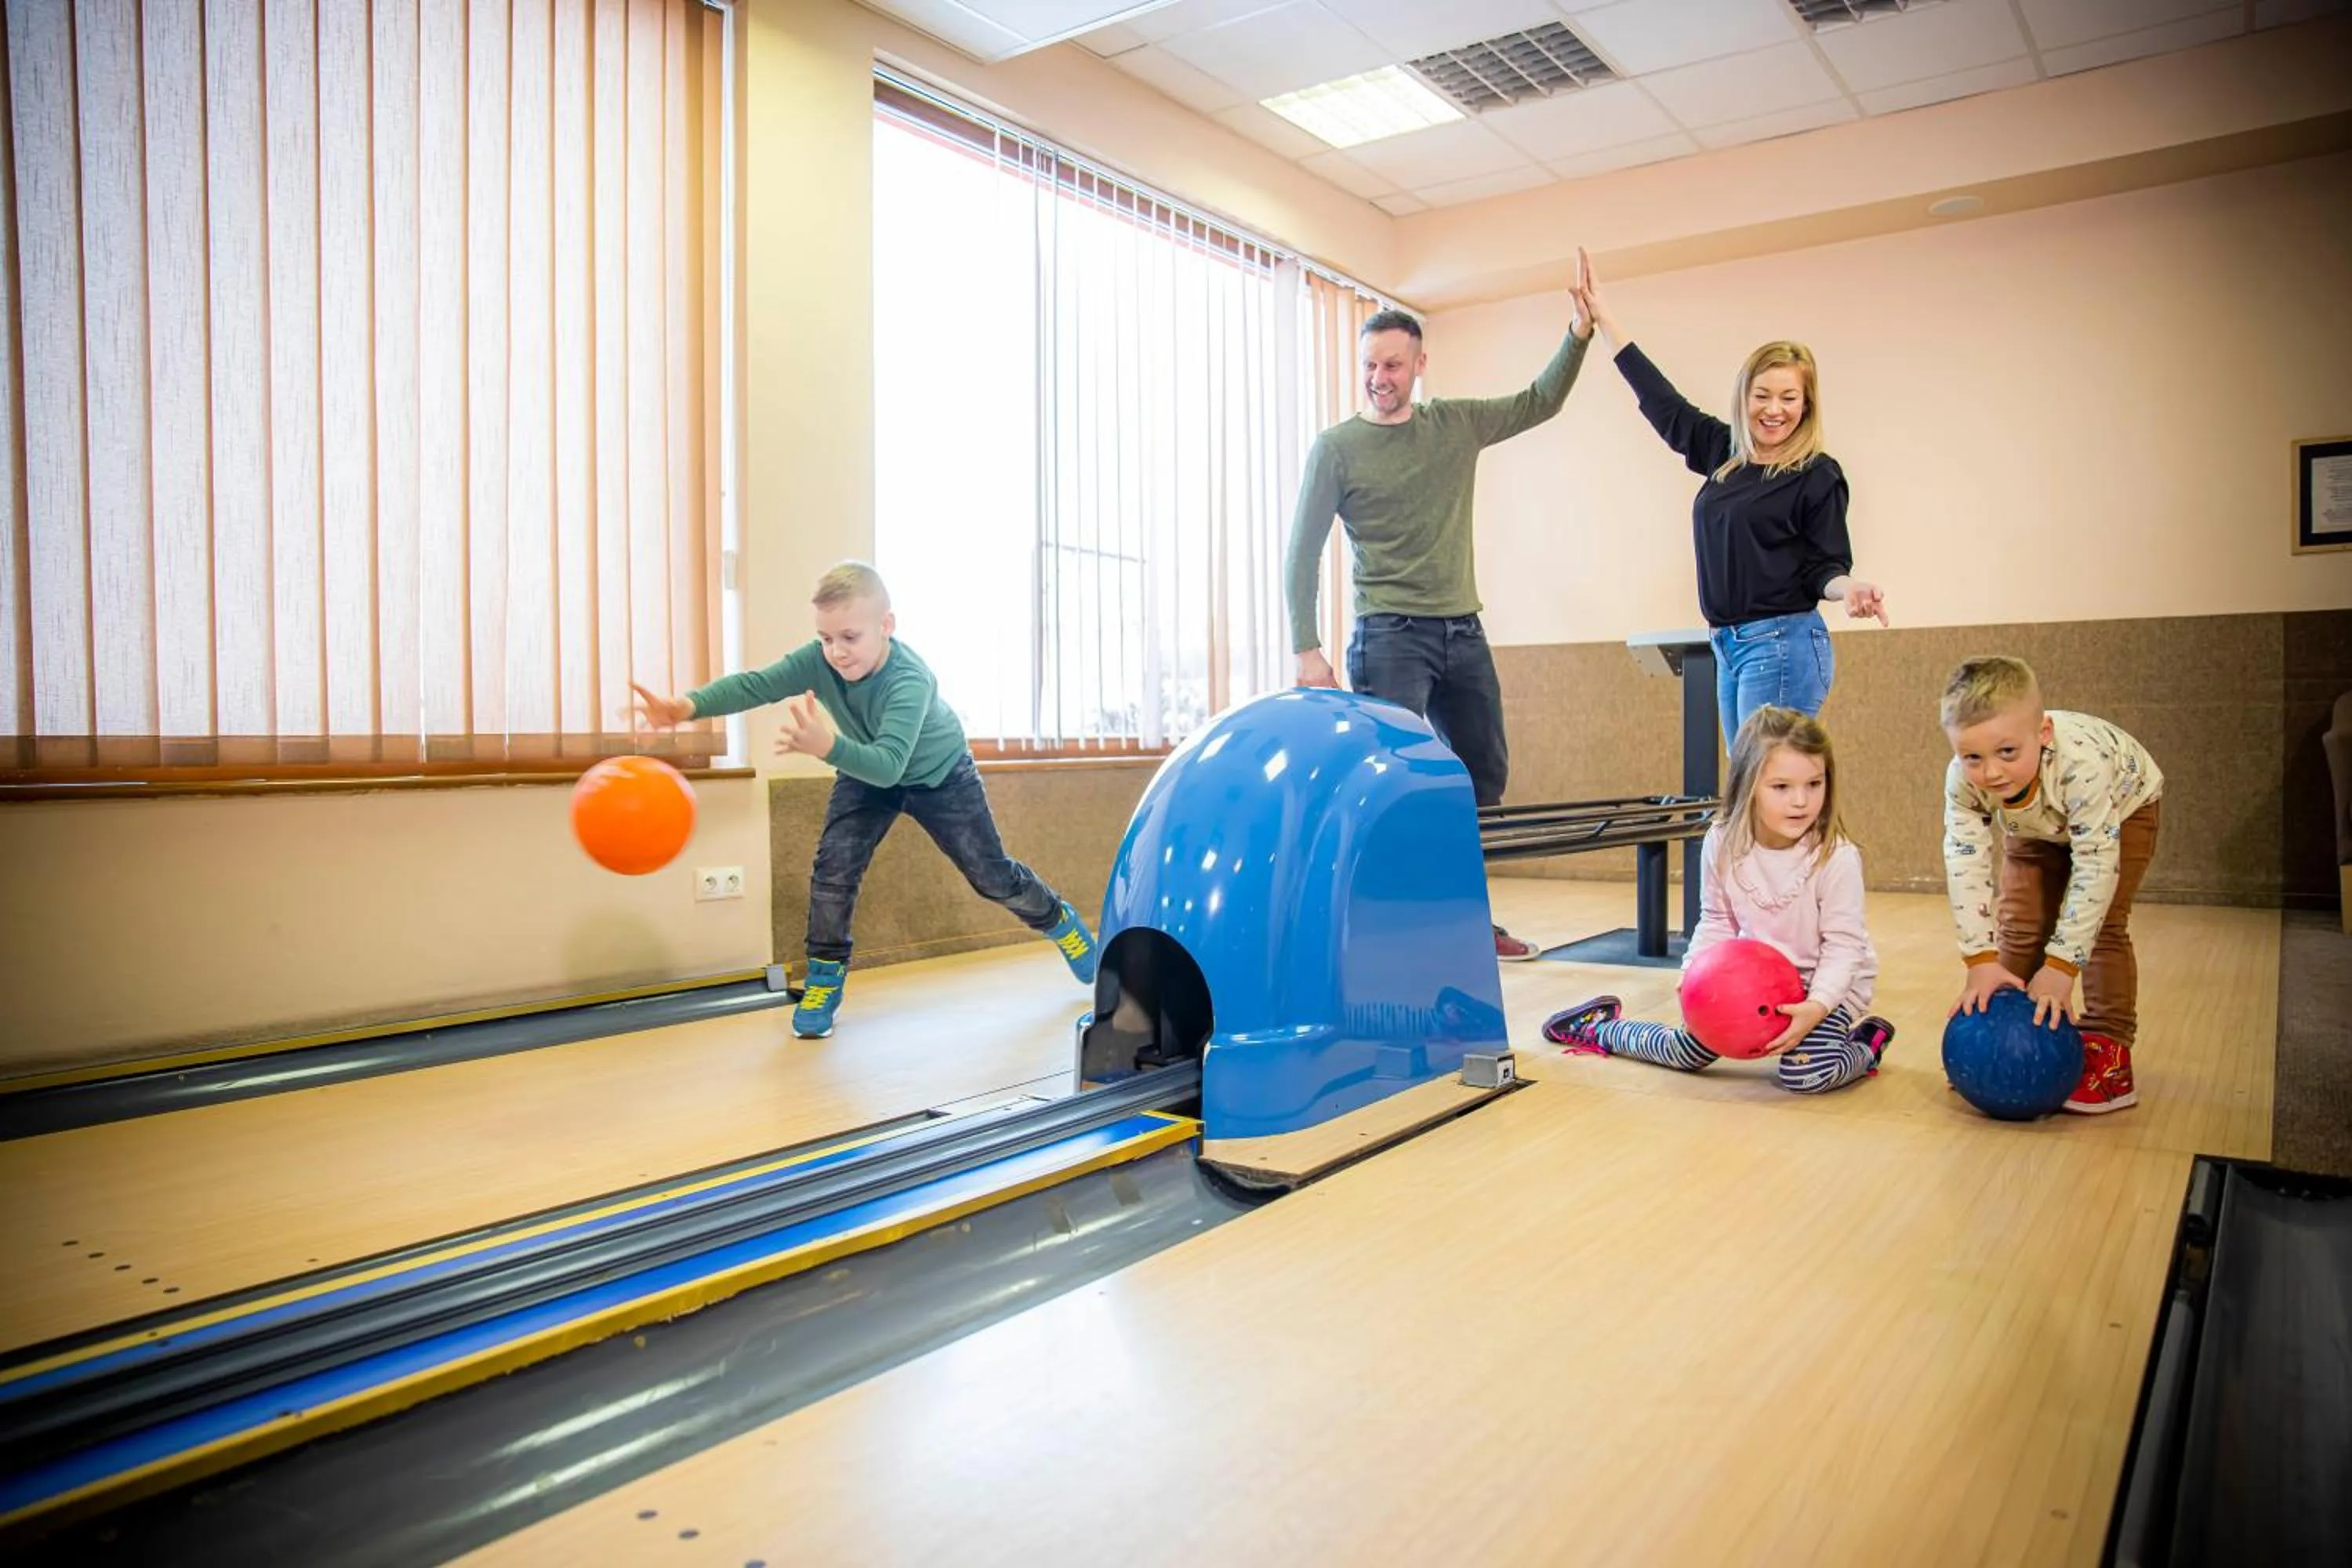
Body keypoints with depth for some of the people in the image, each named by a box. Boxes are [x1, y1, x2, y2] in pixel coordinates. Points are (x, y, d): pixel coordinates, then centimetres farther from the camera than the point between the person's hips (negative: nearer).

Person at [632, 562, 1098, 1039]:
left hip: (938, 776, -3)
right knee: (833, 867, -14)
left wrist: (829, 746, -72)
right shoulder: (817, 660, -29)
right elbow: (754, 684, -38)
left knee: (992, 875, 5)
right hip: (865, 774, 4)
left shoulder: (911, 681, -42)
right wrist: (690, 705, -56)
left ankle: (1059, 922, 32)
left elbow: (889, 765, -54)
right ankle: (826, 976, 4)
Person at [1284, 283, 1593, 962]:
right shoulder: (1336, 447, -3)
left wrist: (1579, 331, 3)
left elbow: (1541, 402, 19)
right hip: (1390, 634, -6)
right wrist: (1307, 649, -12)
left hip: (1464, 632, 6)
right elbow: (1302, 554, -4)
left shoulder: (1459, 424, 9)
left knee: (1484, 777, 12)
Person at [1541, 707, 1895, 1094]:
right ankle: (1599, 1028, 32)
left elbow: (1843, 944, -19)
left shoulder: (1837, 857, -25)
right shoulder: (1723, 844, -13)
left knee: (1805, 1075, -25)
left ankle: (1865, 1041, 6)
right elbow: (1717, 921, 1)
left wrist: (1816, 1007, -32)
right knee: (1690, 1053, 5)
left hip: (1828, 983, -3)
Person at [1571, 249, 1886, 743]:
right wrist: (1600, 317, 21)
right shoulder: (1724, 452, 11)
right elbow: (1662, 401, 18)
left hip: (1781, 646, -7)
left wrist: (1849, 589, -28)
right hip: (1729, 647, 7)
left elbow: (1824, 567, -4)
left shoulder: (1819, 475, -6)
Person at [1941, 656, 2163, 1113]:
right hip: (2037, 826, 4)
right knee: (2020, 925, 0)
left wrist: (2061, 965, -40)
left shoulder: (2081, 765, -46)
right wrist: (1981, 959, -38)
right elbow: (1965, 865, -32)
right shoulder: (1964, 780, -35)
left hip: (2122, 808, -4)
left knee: (2102, 924, -15)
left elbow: (2096, 863, -41)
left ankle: (2107, 1052, -7)